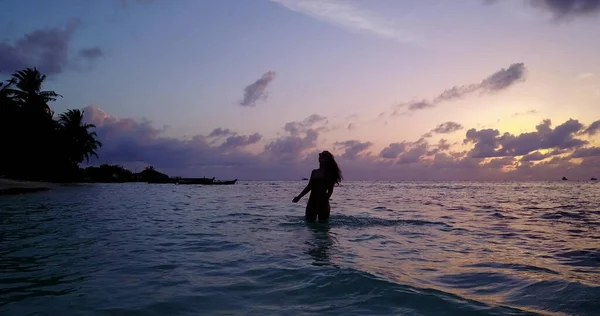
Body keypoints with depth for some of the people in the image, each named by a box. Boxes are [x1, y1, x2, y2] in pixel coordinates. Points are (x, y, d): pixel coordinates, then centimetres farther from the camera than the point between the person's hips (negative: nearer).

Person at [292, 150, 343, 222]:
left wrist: (325, 200, -16)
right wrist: (299, 197, 17)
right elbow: (309, 187, 18)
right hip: (312, 202, 5)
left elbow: (330, 191, -7)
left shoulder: (328, 174, -5)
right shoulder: (314, 172, 11)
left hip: (322, 203, -5)